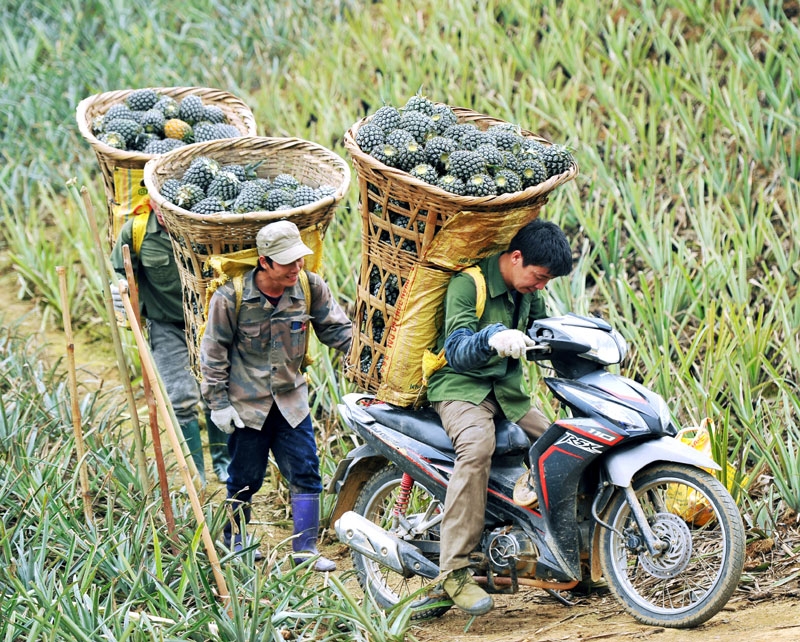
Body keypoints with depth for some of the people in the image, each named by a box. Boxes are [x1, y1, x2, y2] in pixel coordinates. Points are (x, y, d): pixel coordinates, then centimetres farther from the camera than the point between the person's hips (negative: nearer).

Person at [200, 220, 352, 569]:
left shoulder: (310, 287, -9)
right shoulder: (230, 296, -17)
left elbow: (335, 328, 3)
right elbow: (214, 352, -8)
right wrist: (218, 403, -7)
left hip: (291, 399, 3)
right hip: (246, 402, -3)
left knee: (305, 472, -1)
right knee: (245, 477, 9)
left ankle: (305, 549, 8)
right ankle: (234, 538, 31)